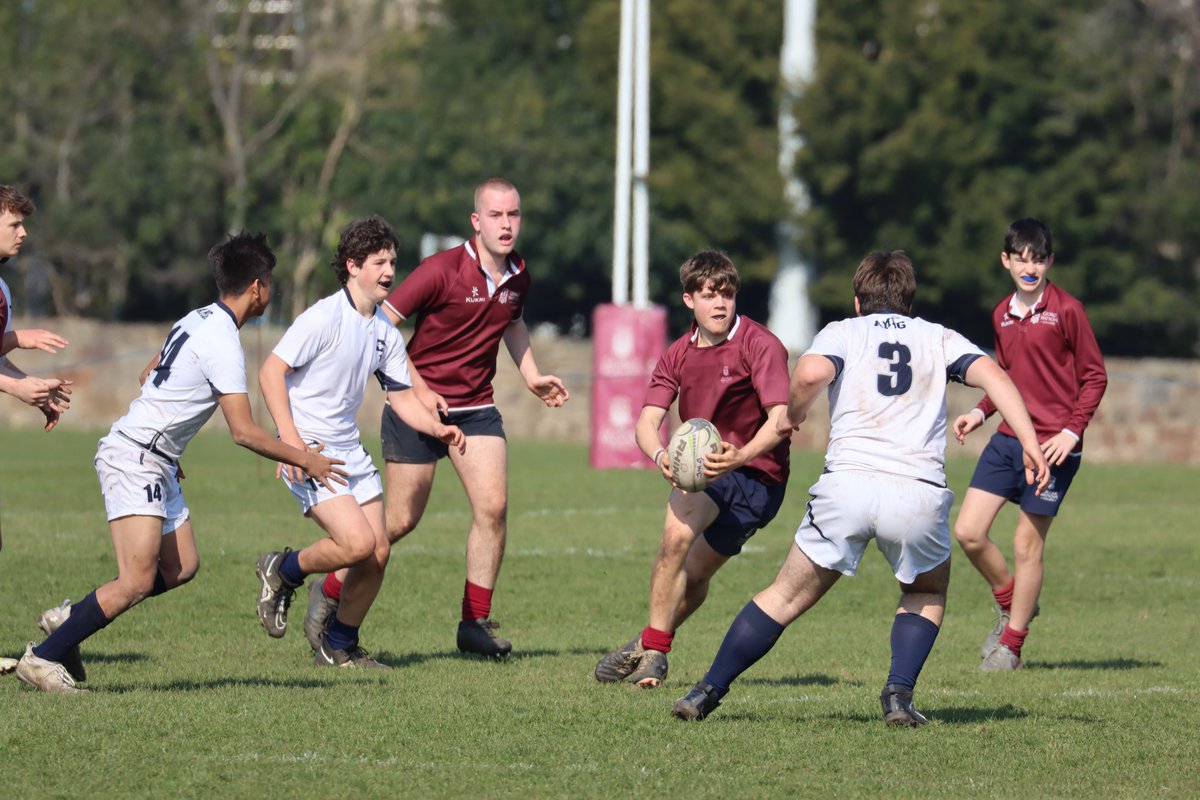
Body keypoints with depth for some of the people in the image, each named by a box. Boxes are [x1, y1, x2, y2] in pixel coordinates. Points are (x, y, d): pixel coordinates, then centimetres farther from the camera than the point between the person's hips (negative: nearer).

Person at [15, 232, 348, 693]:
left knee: (181, 567, 10)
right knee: (137, 582, -15)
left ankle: (70, 620, 14)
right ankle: (43, 658, -10)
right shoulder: (223, 343, -17)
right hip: (135, 460, -10)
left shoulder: (198, 320, 12)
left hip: (154, 463, 10)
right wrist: (303, 460, -9)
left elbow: (151, 375, 27)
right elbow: (243, 432, -19)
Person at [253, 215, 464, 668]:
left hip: (350, 450, 8)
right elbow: (271, 371, -15)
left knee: (378, 553, 1)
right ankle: (283, 571, 7)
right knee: (358, 542, -20)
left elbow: (401, 395, 17)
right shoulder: (324, 317, -14)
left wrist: (437, 429, -2)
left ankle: (339, 647, 18)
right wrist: (290, 438, -23)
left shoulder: (385, 332, 9)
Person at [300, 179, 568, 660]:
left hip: (476, 408, 5)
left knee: (492, 506, -9)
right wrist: (417, 389, -20)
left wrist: (532, 376, 16)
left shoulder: (517, 276, 2)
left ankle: (475, 623, 1)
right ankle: (329, 593, 19)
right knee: (401, 520, -2)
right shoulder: (443, 270, -18)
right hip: (419, 405, -5)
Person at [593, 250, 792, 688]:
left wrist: (740, 457, -42)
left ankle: (650, 648, -17)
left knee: (682, 516, -23)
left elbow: (779, 419, -23)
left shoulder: (760, 346, -14)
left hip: (756, 475, -6)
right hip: (707, 472, 6)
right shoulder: (678, 354, 4)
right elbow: (647, 421, -6)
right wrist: (661, 456, -30)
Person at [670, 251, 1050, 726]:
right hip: (919, 492, 1)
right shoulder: (939, 339, 21)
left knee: (788, 596, 14)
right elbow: (992, 374, 4)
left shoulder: (841, 332, 16)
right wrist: (1030, 443, -4)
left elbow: (812, 372, -7)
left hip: (847, 485, -1)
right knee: (928, 593, 27)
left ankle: (707, 693, 14)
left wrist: (791, 418, 11)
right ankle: (899, 695, 10)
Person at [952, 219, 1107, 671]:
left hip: (1052, 446, -6)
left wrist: (1072, 431, -15)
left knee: (1027, 543, 0)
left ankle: (1011, 644, 13)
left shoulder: (1066, 311, -9)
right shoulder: (1002, 315, 10)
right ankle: (1011, 604, 24)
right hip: (1007, 438, 6)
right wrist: (981, 411, 6)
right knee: (968, 532, -1)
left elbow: (1094, 376, -6)